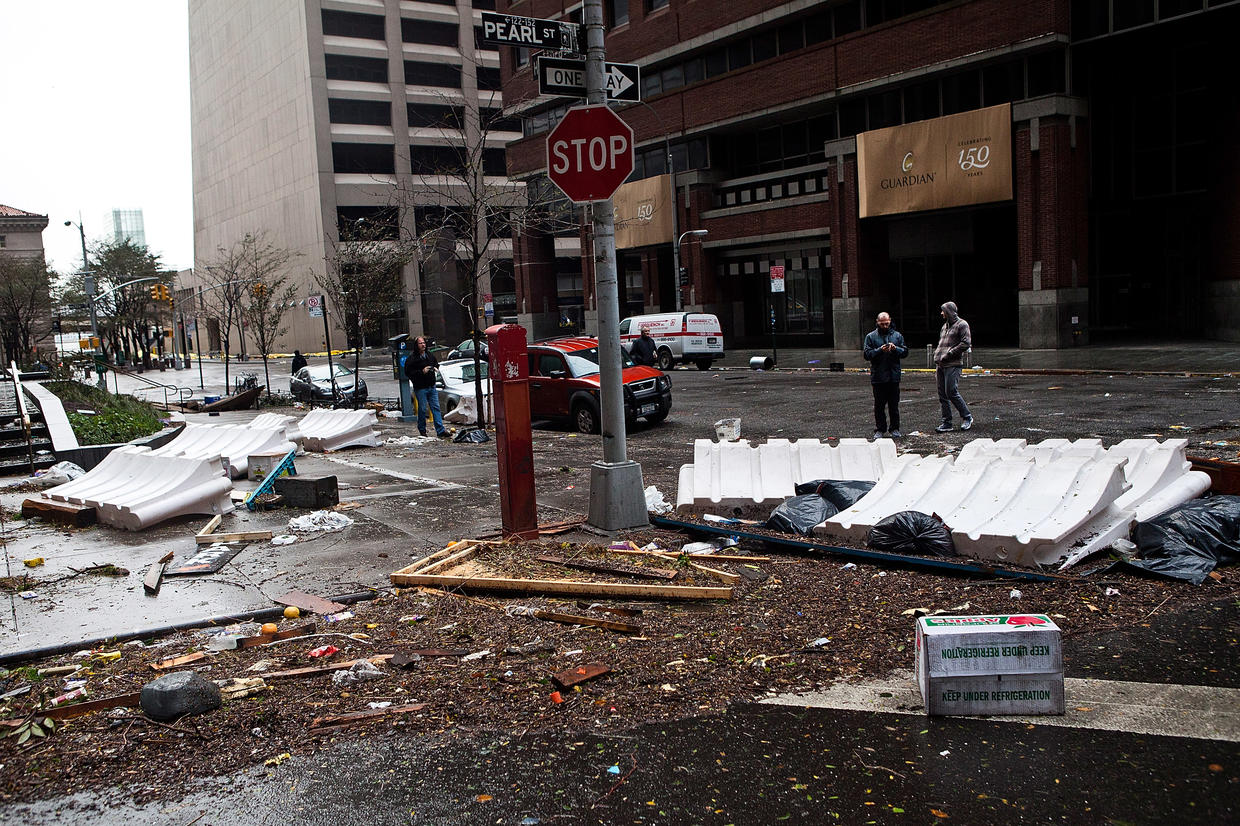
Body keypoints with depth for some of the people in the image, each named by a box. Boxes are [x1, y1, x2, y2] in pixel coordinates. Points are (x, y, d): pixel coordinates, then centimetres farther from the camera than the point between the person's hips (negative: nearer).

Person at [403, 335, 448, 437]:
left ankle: (440, 430, 1)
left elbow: (436, 363, 28)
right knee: (422, 409, 0)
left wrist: (435, 368, 6)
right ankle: (422, 430, 17)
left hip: (431, 386, 5)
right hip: (420, 388, -5)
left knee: (436, 408, 2)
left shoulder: (429, 355, 10)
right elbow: (408, 373, -13)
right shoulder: (411, 358, -9)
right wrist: (422, 372, -19)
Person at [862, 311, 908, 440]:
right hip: (878, 377, -2)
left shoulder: (897, 336, 11)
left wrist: (895, 349, -12)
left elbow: (905, 352, 7)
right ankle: (879, 430, 9)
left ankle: (895, 429, 14)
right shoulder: (871, 337, 3)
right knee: (879, 405, 3)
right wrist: (880, 350, -19)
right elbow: (867, 354, -5)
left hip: (894, 376, 2)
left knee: (894, 405, 6)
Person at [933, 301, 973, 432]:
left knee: (951, 392, -12)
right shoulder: (945, 326, 22)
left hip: (953, 365, -8)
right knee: (942, 394, 6)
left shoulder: (962, 324, -4)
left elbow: (966, 343, -14)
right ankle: (946, 422, 10)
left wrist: (949, 353, -15)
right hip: (941, 365, 8)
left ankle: (967, 417, 3)